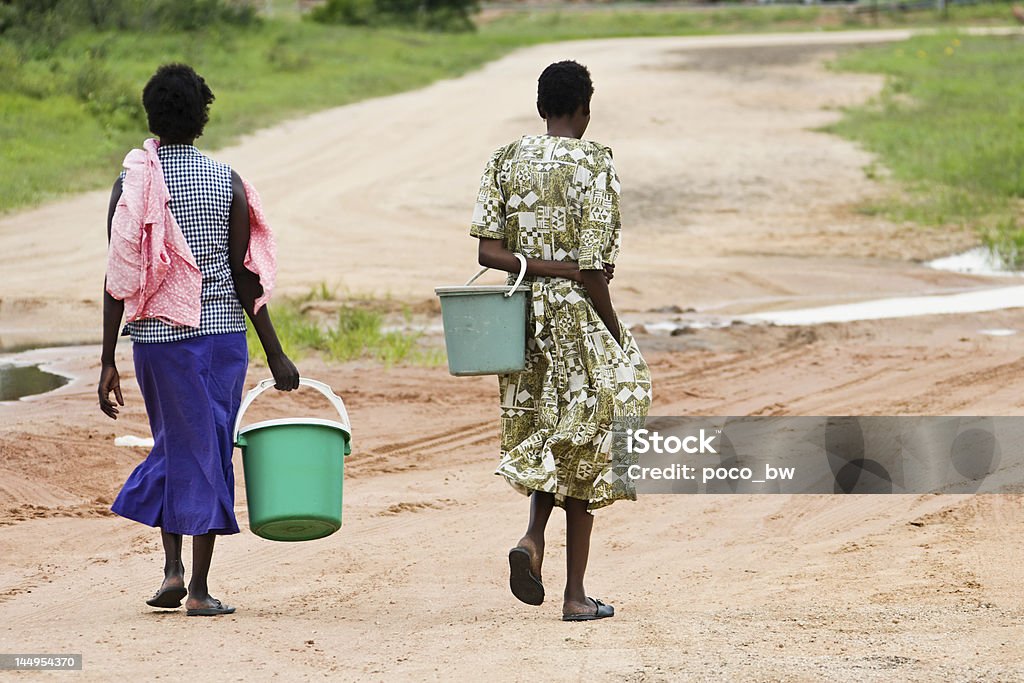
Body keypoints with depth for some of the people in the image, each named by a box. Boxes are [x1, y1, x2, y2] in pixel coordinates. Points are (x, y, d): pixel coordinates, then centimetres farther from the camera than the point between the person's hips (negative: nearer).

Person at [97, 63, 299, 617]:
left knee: (176, 444, 18)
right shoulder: (226, 182, -1)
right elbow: (245, 276, -2)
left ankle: (172, 568, 7)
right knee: (211, 451, 5)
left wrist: (108, 362, 0)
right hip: (222, 333, -1)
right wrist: (275, 354, 3)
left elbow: (119, 277, -4)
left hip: (156, 337, 1)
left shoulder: (132, 183, -2)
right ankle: (199, 589, 4)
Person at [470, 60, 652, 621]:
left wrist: (548, 268, -5)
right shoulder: (592, 163, -11)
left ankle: (532, 537, -7)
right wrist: (616, 332, -4)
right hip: (578, 318, -5)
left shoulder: (505, 161, 5)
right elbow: (591, 268, -15)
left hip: (524, 317, 5)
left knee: (544, 438, 19)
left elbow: (488, 249, -5)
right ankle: (575, 594, 6)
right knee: (581, 449, 3)